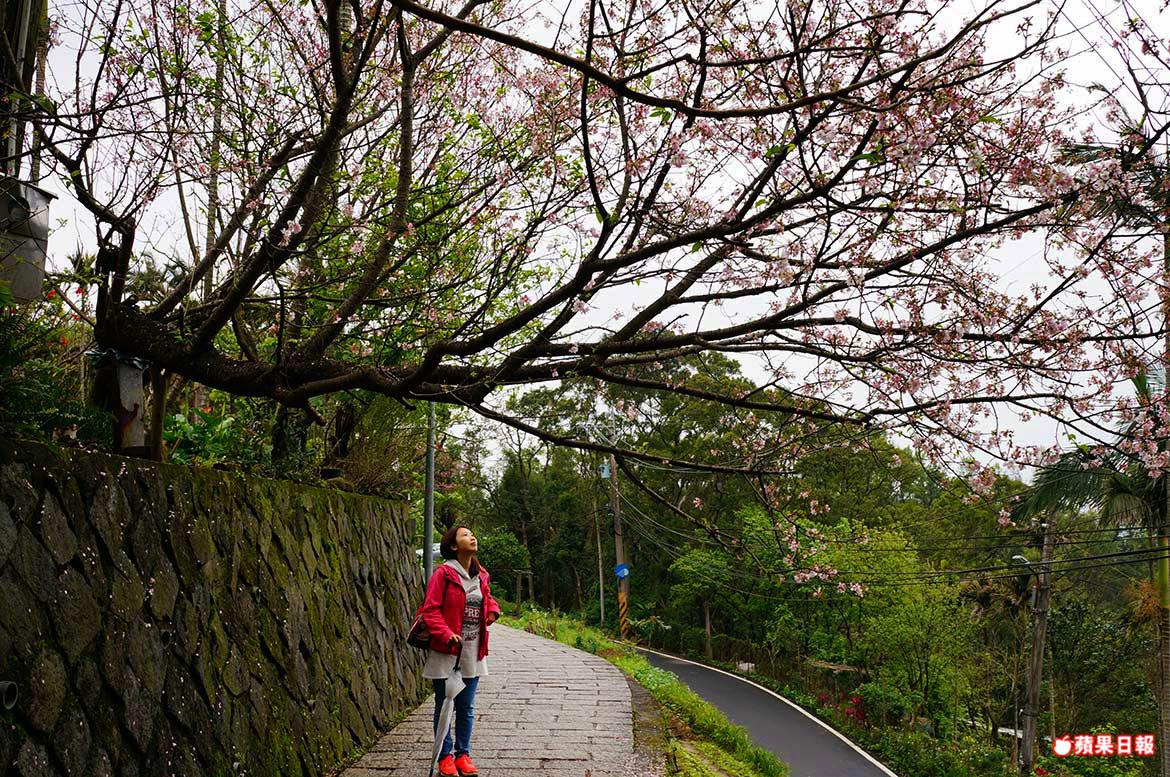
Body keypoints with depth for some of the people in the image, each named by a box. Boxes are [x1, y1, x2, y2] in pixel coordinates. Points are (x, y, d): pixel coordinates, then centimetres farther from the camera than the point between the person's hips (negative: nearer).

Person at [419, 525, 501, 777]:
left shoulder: (481, 576, 9)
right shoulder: (443, 574, -10)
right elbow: (430, 609, -12)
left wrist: (493, 609, 4)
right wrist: (446, 634, -24)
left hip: (473, 652, 5)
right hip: (446, 652, -5)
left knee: (466, 708, 12)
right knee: (444, 706, 5)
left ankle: (462, 754, 23)